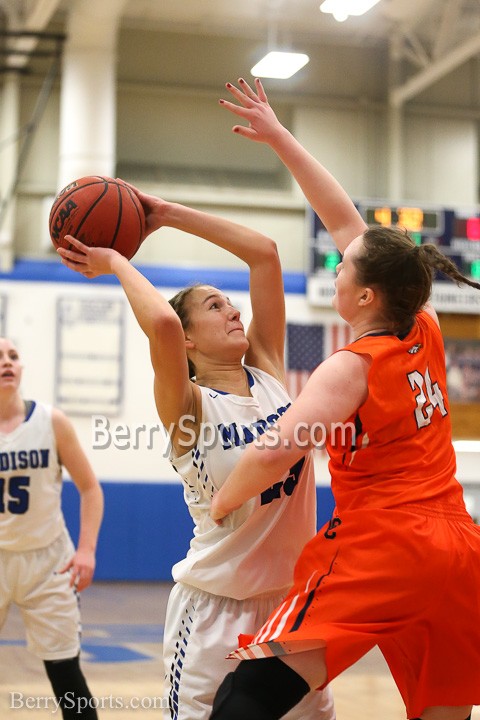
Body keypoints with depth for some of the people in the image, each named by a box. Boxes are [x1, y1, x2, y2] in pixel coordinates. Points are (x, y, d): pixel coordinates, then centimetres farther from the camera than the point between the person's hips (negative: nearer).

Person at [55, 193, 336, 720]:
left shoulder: (267, 373, 3)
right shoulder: (188, 407, -12)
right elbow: (162, 323, -33)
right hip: (217, 611, -5)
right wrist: (115, 263, -16)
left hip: (292, 595, 5)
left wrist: (166, 214, 0)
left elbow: (264, 253, 0)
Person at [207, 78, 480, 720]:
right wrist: (278, 138, 21)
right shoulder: (426, 333, 10)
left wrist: (219, 505, -1)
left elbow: (273, 452, -21)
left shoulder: (351, 368, -8)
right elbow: (344, 220, 17)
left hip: (375, 550, -7)